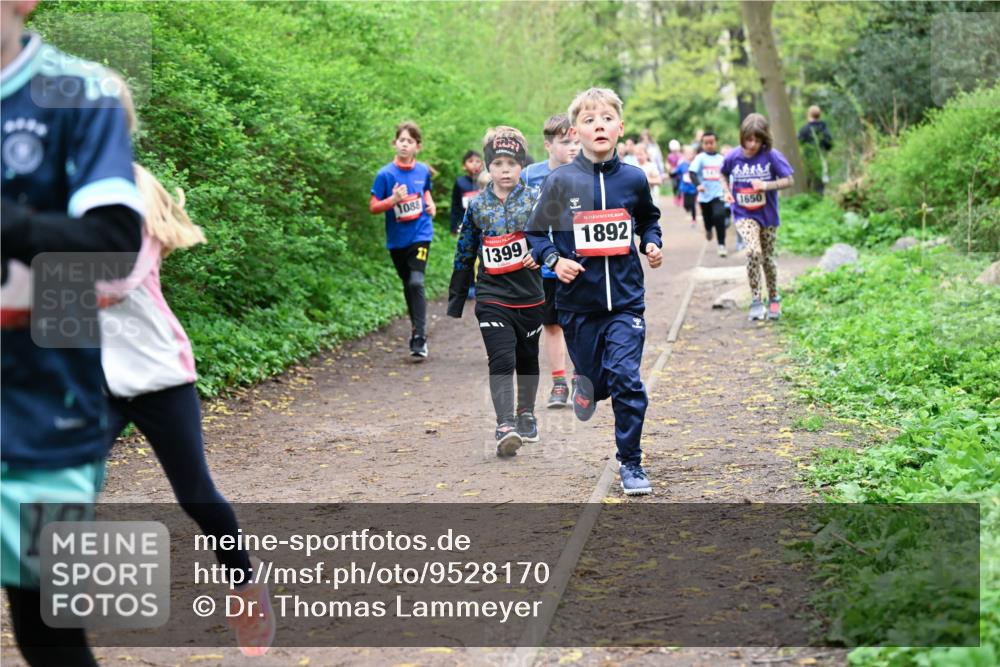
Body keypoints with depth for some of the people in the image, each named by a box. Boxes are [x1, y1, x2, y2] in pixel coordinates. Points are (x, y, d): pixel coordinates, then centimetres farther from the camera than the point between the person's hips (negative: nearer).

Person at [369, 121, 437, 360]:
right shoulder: (385, 174, -7)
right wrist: (393, 200, -22)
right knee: (407, 285, 12)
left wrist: (430, 204, 4)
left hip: (420, 235, -1)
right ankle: (416, 327, 31)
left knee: (416, 282, -16)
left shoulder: (423, 170, 1)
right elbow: (373, 207, -6)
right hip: (396, 239, 1)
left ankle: (419, 338, -15)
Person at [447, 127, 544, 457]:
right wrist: (455, 302, 12)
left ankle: (526, 414, 36)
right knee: (502, 361, -14)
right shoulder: (477, 206, 3)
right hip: (492, 297, -1)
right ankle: (505, 427, -18)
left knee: (527, 359, 16)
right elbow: (464, 256, 10)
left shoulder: (535, 200, 0)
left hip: (530, 296, 1)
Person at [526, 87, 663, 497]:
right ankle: (586, 386, 50)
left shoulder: (633, 179, 1)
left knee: (625, 378, -12)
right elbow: (536, 233, 4)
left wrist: (652, 244, 2)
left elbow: (648, 219, 21)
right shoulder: (561, 181, -4)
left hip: (626, 298, 0)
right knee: (595, 380, 10)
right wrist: (554, 260, -13)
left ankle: (630, 463, 2)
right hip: (578, 300, 0)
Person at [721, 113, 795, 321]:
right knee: (753, 251, -23)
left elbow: (789, 180, -9)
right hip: (744, 214, -1)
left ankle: (773, 299, 35)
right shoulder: (733, 157, -8)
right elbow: (724, 174, 14)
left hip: (767, 214, 1)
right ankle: (756, 301, -13)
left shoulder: (771, 156, -13)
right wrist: (727, 191, -2)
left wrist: (766, 185, -23)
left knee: (767, 258, 12)